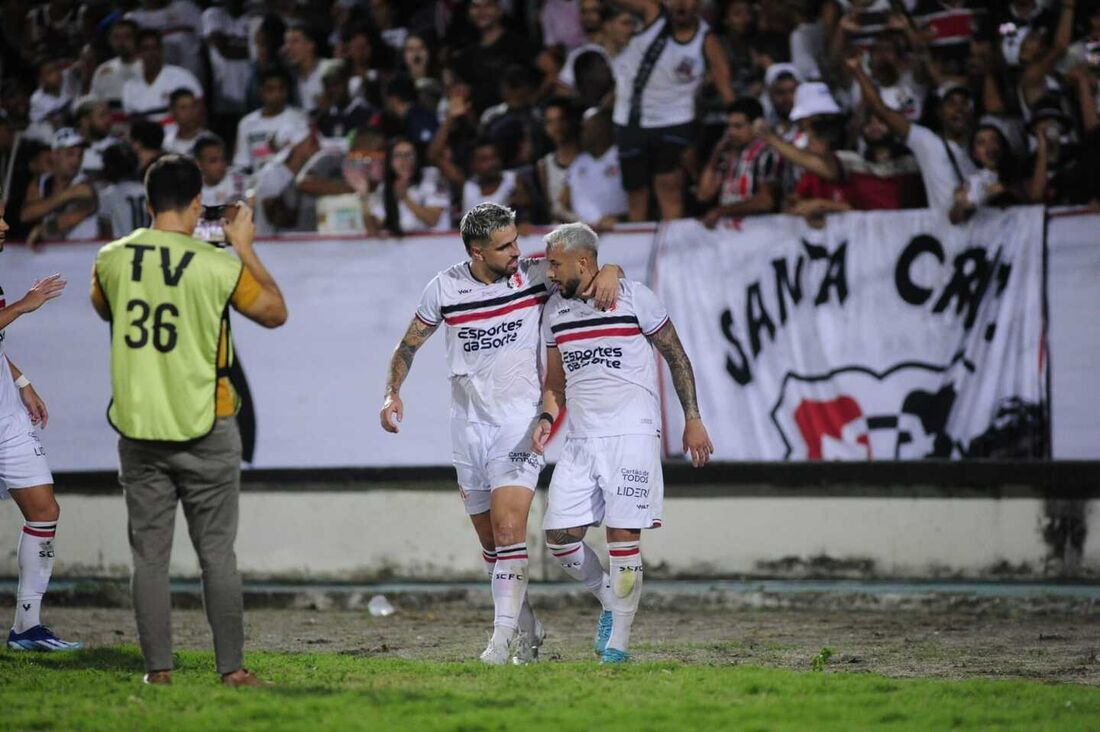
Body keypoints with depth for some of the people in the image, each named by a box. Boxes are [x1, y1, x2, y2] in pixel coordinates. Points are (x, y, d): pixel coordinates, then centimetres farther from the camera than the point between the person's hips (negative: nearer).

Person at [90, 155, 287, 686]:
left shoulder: (112, 259, -3)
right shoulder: (218, 267, -11)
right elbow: (275, 313, 4)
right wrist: (245, 247, 10)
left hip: (138, 429, 2)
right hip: (205, 430, -2)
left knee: (149, 556, 7)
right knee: (217, 553, 5)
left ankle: (158, 669, 6)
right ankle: (231, 667, 5)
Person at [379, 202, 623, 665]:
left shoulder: (535, 275, -5)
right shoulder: (445, 288, 0)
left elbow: (585, 263, 4)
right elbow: (409, 344, 12)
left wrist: (609, 272, -19)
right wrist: (392, 393, -2)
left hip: (519, 421, -3)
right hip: (467, 424, 3)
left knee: (508, 526, -19)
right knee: (489, 541, 10)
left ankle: (503, 637, -20)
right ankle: (527, 628, 27)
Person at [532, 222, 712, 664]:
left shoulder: (633, 297, -6)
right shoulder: (555, 311, 11)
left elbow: (675, 356, 1)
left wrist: (692, 420, -3)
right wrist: (546, 418, 2)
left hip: (632, 433, -5)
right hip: (582, 439, 5)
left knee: (623, 536, -9)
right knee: (560, 537, -3)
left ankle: (618, 642, -1)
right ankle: (609, 599, 23)